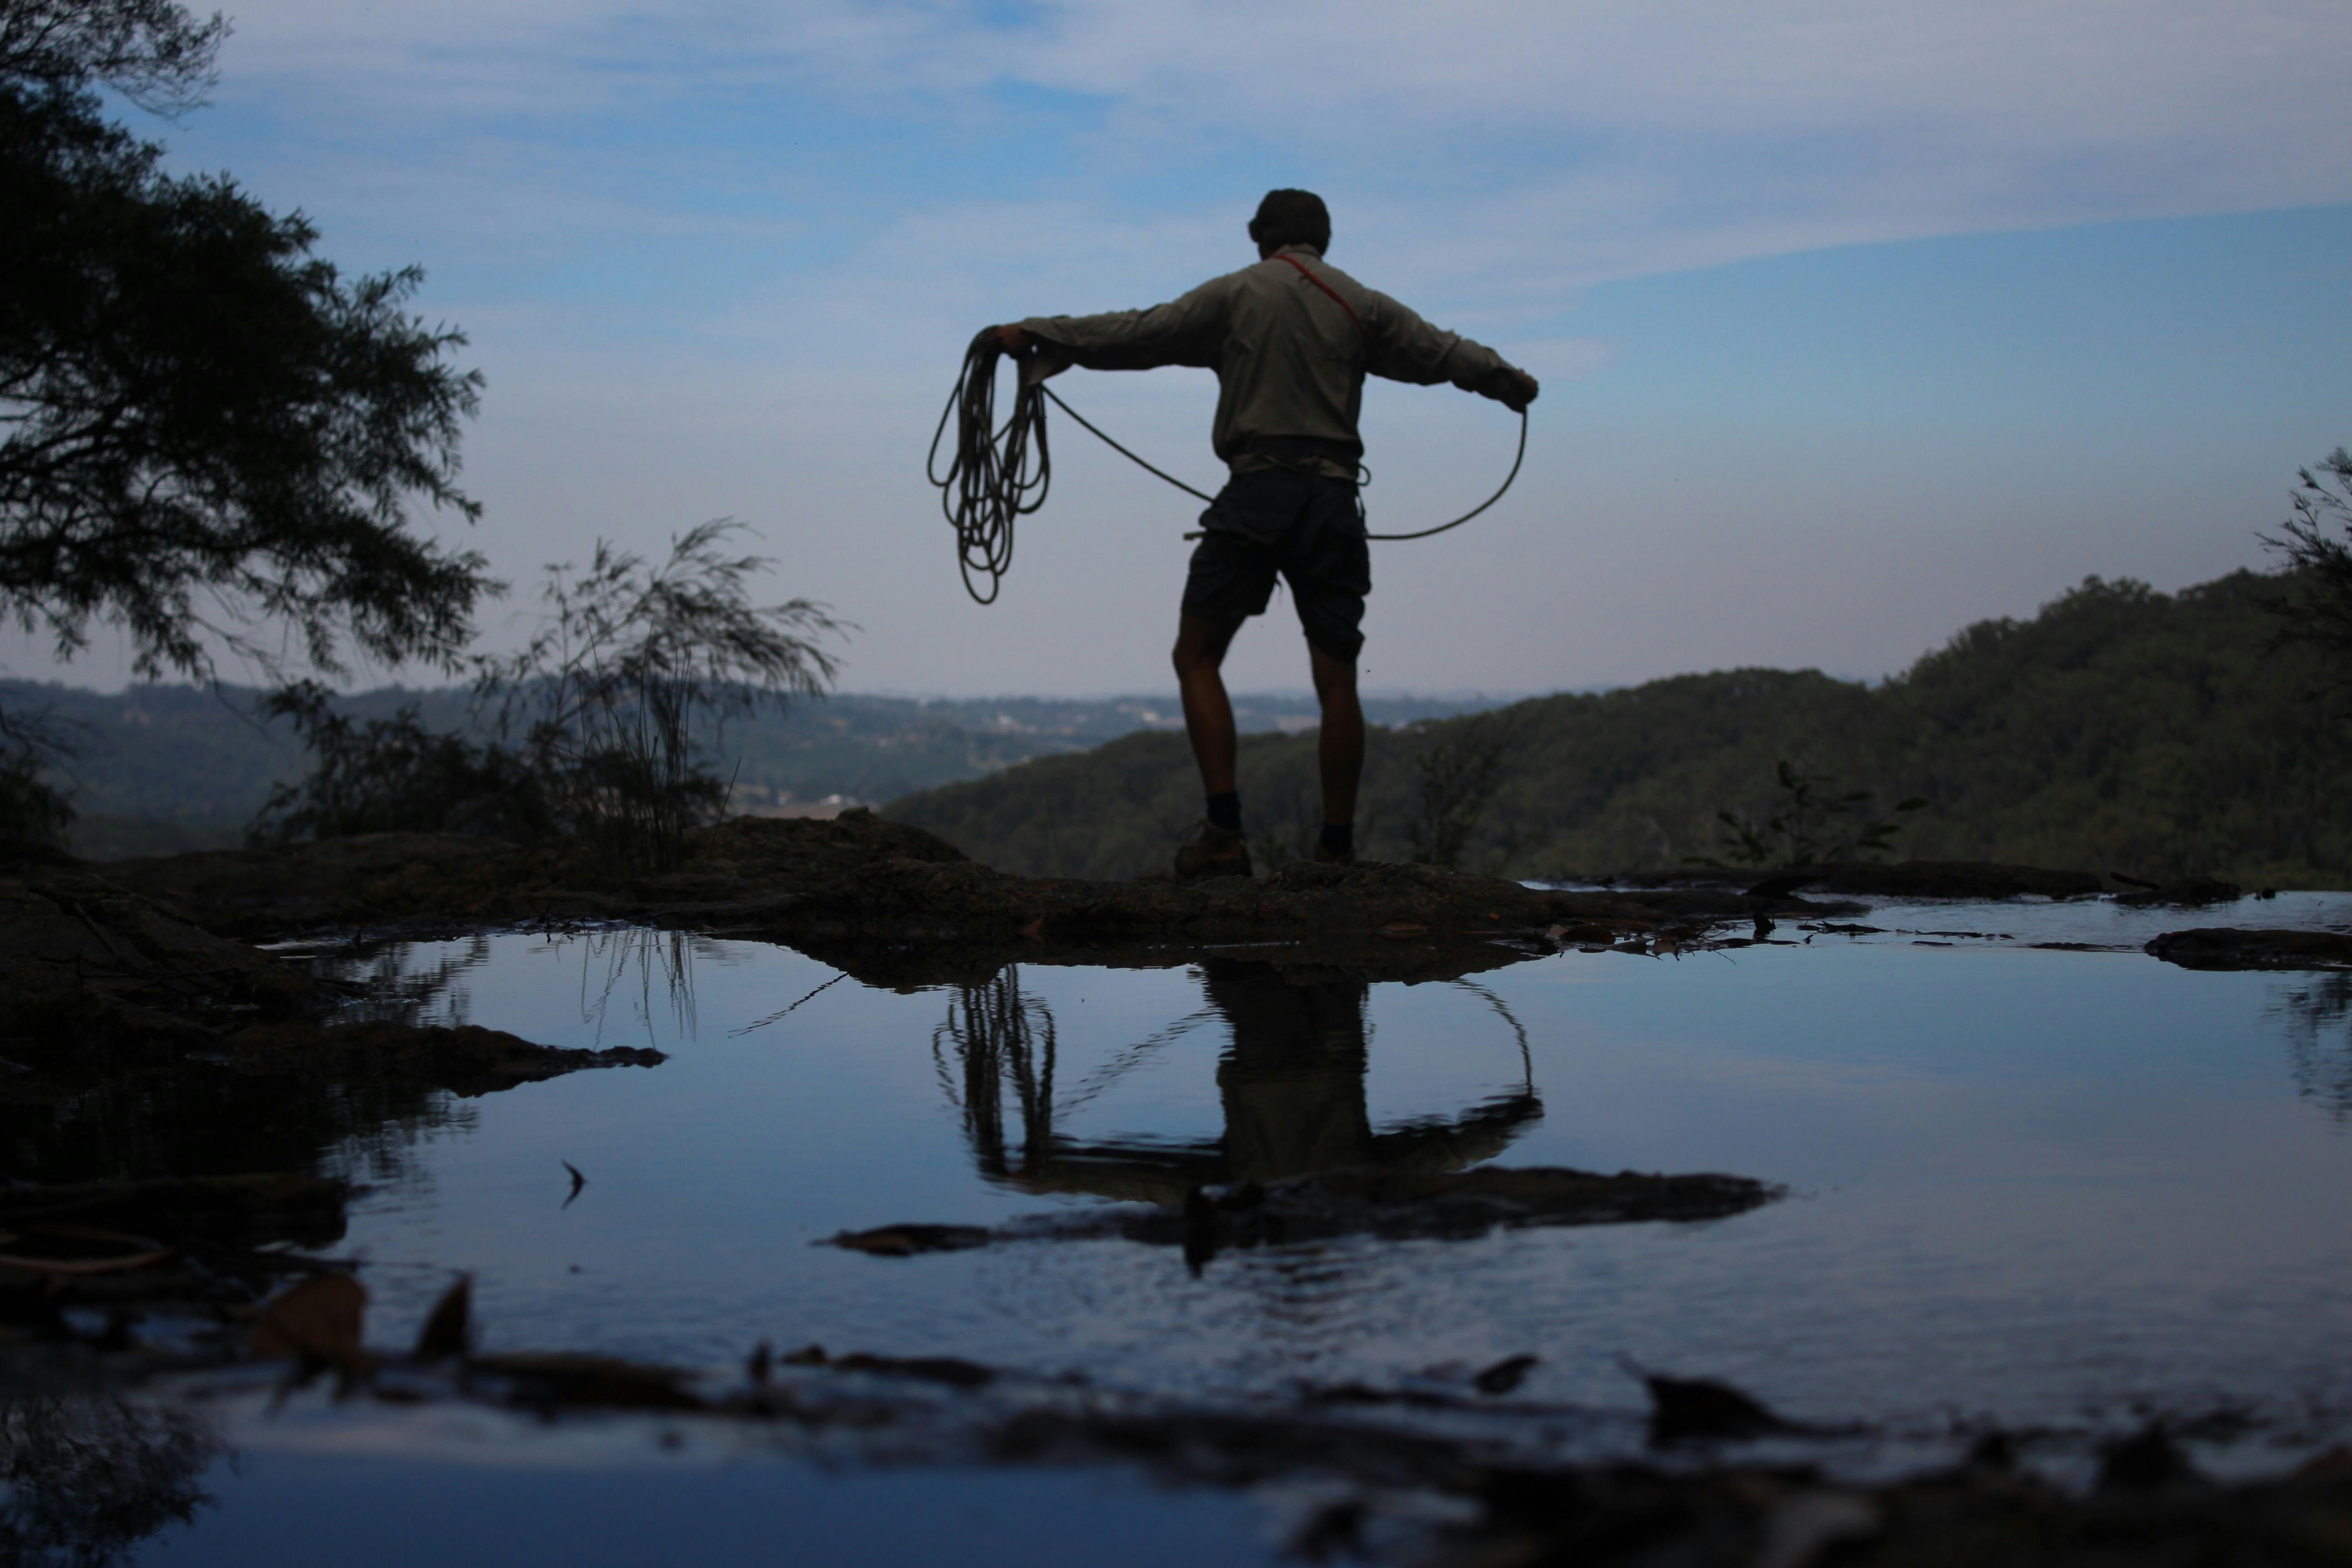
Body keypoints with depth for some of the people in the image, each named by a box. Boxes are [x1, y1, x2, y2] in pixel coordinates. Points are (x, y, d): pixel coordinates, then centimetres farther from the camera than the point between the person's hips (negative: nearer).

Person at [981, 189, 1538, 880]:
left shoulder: (1237, 295, 5)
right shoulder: (1361, 305, 13)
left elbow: (1137, 335, 3)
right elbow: (1441, 353, 23)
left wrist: (1036, 334, 11)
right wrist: (1511, 382, 42)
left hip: (1255, 494, -3)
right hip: (1333, 499, 3)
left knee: (1197, 658, 4)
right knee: (1336, 678, 5)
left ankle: (1224, 831, -8)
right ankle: (1337, 849, 5)